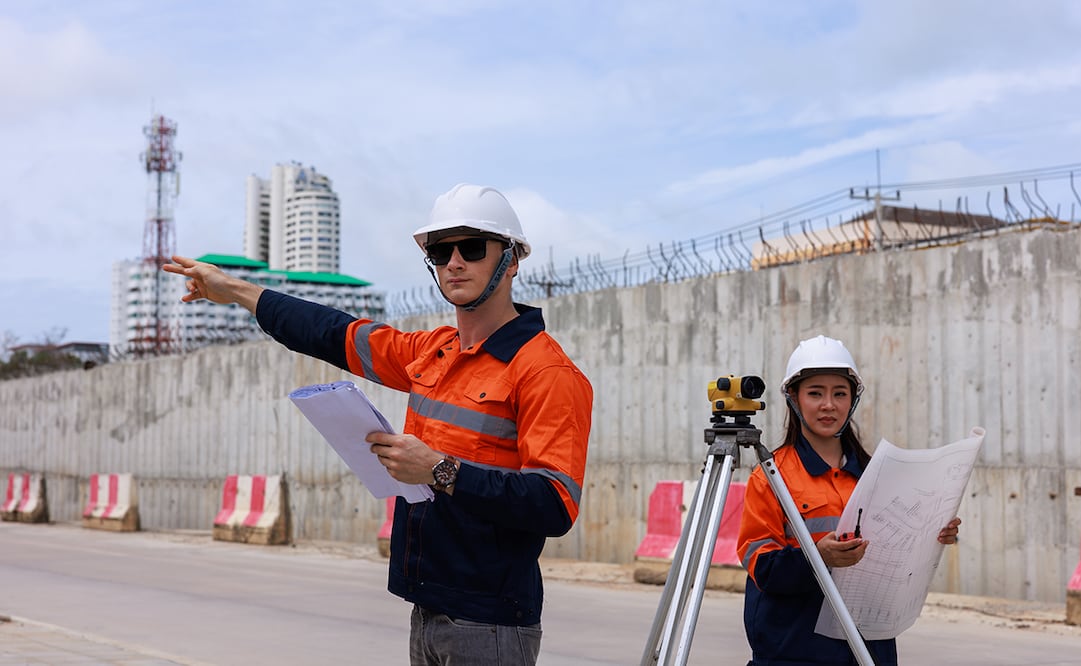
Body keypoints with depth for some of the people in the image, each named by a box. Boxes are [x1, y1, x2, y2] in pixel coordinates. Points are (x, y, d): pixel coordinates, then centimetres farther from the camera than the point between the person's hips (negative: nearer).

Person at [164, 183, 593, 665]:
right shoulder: (432, 353, 10)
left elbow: (556, 507, -23)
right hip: (427, 613, 7)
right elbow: (341, 336, 24)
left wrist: (441, 472, -28)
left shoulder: (545, 370, -14)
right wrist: (236, 291, 30)